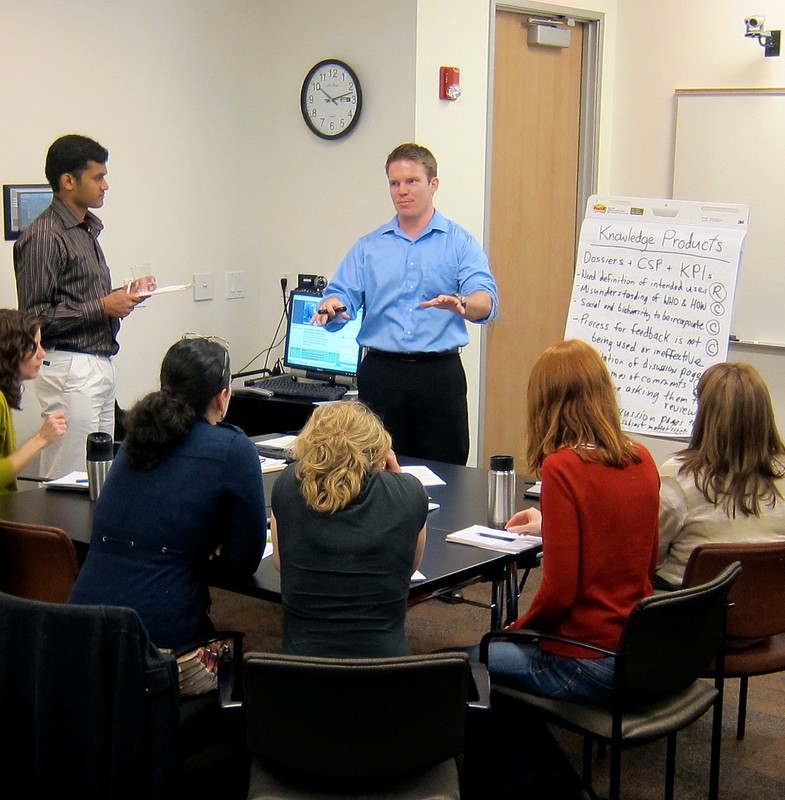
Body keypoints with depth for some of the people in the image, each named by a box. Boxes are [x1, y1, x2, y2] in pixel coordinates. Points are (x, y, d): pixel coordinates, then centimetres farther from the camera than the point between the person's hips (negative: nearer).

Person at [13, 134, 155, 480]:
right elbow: (35, 317, -17)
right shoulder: (44, 236, -13)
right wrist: (102, 306, -16)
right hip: (69, 369, -9)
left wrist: (123, 295, 7)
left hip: (101, 366, 9)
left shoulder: (86, 230, 16)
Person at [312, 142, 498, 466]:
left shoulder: (460, 242, 5)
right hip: (381, 374, 2)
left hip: (439, 374, -2)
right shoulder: (368, 247, 13)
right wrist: (332, 307, -21)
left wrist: (460, 303, -34)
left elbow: (485, 299, -10)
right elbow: (343, 294, 4)